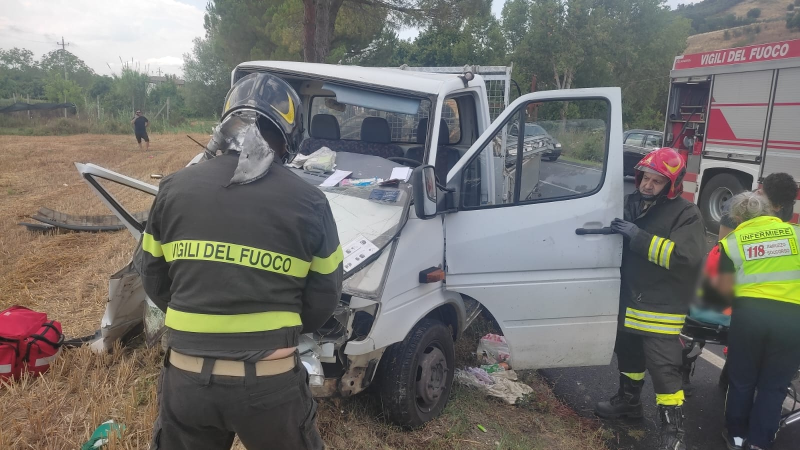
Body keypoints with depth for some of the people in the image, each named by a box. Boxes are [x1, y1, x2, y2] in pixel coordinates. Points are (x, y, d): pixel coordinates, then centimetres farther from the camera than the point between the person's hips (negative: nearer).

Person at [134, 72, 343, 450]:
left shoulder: (175, 188, -1)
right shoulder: (309, 202, -7)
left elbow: (153, 279, 8)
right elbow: (324, 298, 0)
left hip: (186, 377, 2)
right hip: (271, 383, -1)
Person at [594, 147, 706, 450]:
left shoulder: (685, 214, -15)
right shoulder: (632, 202, 5)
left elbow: (688, 256, -30)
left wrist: (640, 238, -31)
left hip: (662, 308, -7)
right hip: (629, 300, 7)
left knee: (663, 369, -5)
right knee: (628, 353, 23)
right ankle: (628, 400, 44)